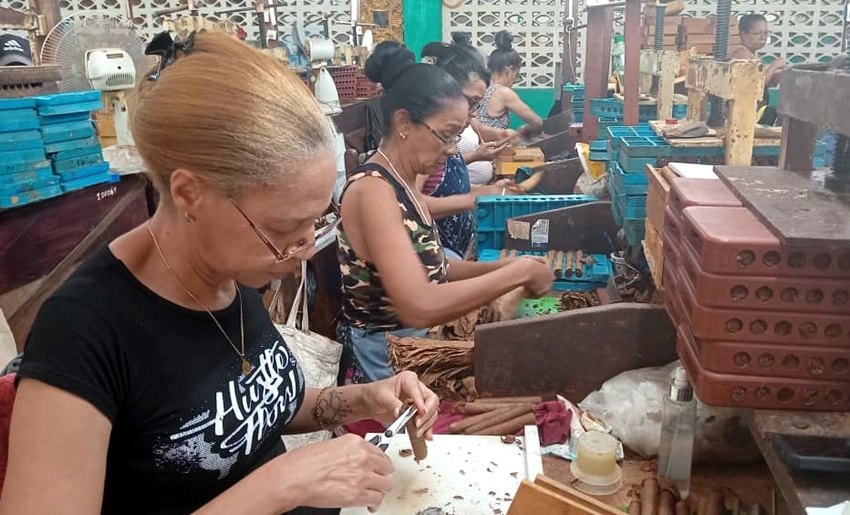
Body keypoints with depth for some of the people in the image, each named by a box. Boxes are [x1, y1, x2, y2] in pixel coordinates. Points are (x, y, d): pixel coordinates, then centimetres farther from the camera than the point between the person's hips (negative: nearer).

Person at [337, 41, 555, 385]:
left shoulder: (403, 183, 4)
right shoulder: (373, 190, -23)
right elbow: (419, 307, -31)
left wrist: (502, 267, -2)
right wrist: (518, 272, -23)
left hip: (412, 343, 8)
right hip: (384, 357, -8)